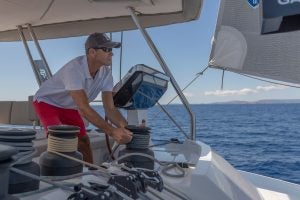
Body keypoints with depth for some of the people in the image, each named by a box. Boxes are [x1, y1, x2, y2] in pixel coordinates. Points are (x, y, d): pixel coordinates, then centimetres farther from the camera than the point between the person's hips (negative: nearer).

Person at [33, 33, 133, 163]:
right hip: (47, 102, -6)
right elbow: (84, 108, -44)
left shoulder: (106, 73, -18)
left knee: (84, 141, 2)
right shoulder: (74, 69, -38)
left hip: (69, 107, 6)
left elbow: (110, 108, -19)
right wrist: (112, 131, -51)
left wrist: (126, 128, -37)